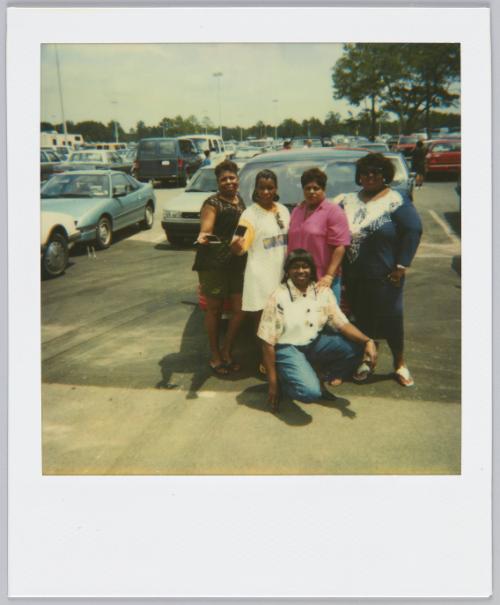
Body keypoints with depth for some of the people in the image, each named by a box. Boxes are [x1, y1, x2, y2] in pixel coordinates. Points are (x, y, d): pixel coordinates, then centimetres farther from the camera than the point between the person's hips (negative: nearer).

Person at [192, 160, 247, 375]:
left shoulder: (240, 200, 12)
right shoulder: (212, 203, -10)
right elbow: (205, 229, -24)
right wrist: (202, 237, -44)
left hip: (237, 263, 6)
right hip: (213, 264, -6)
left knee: (239, 309, 4)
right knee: (214, 309, 6)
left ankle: (226, 351, 22)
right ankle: (215, 355, 19)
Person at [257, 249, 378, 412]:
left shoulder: (323, 292, -3)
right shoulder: (279, 297, -15)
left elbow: (342, 324, -5)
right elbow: (268, 342, -12)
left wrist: (368, 341, -26)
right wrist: (273, 382, -12)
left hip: (315, 343, 5)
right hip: (288, 348, -5)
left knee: (359, 346, -16)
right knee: (310, 392, -30)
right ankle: (286, 379, 5)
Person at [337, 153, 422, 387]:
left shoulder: (396, 201, -5)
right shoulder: (348, 201, 10)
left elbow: (413, 230, -10)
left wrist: (401, 266, -14)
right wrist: (340, 267, 5)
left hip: (384, 276, -4)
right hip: (354, 276, 4)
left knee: (391, 319, 3)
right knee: (362, 319, 13)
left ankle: (400, 365, 22)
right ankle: (366, 360, 31)